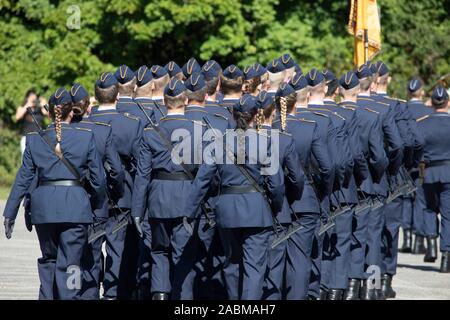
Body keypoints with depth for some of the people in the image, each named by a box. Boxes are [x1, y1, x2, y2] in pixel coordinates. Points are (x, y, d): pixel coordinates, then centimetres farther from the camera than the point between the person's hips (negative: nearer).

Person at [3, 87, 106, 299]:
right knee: (69, 263, 0)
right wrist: (97, 207, 16)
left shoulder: (35, 139, 4)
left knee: (48, 258, 20)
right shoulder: (85, 137, 0)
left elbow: (23, 178, 4)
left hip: (44, 206, 2)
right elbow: (98, 178, 1)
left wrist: (10, 214, 8)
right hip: (75, 206, -2)